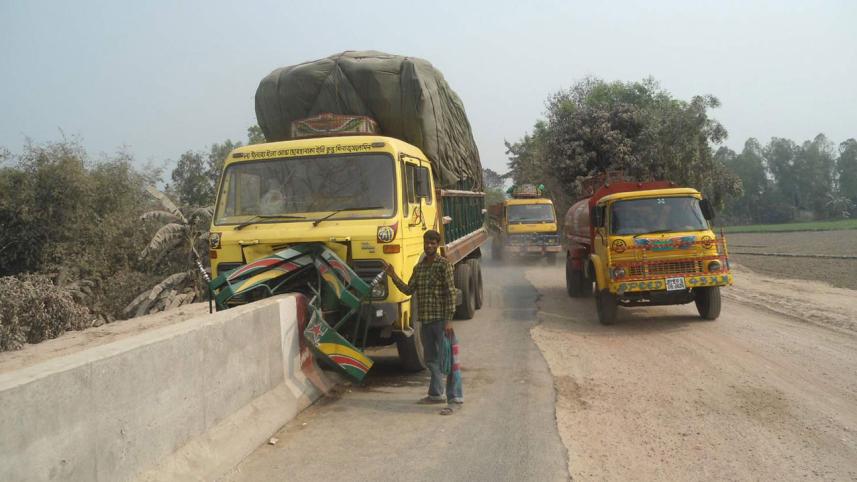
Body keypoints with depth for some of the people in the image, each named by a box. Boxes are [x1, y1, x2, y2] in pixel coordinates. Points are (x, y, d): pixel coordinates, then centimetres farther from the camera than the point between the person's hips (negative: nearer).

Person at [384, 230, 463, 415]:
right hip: (425, 320, 7)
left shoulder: (444, 264, -8)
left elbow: (451, 293, -12)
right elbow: (409, 290, 14)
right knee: (431, 359, 15)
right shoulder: (419, 267, 14)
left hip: (440, 320, -7)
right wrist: (394, 277, 1)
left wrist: (448, 320, -17)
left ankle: (455, 398, -4)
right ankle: (435, 394, 28)